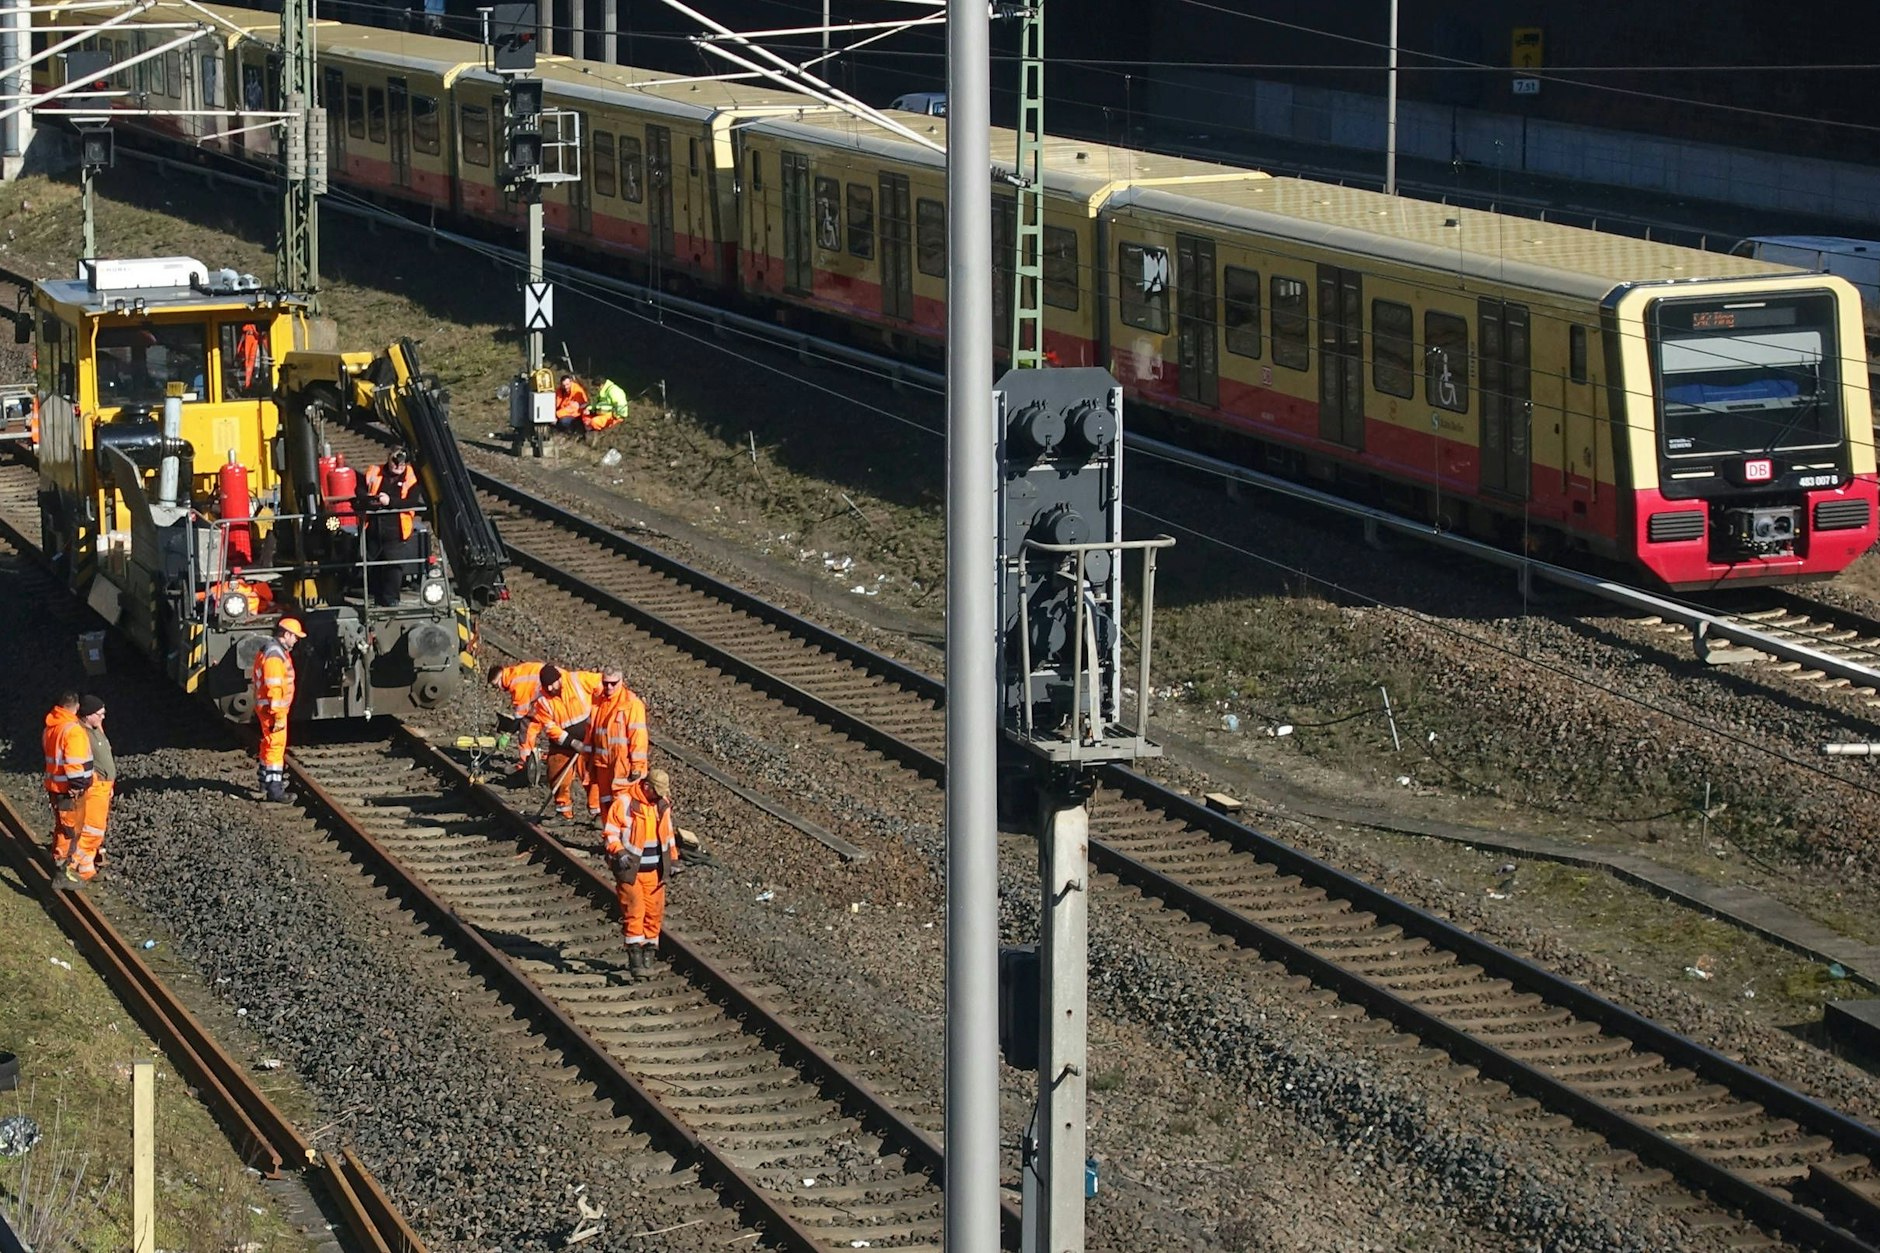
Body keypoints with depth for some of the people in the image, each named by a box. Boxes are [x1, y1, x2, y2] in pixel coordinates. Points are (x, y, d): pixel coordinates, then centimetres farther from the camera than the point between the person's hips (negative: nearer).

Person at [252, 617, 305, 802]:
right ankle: (274, 790, -11)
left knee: (269, 744, 22)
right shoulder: (274, 656, -22)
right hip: (273, 709, -11)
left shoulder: (278, 651, 13)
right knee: (276, 745, -10)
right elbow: (273, 688, -26)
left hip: (266, 707, 11)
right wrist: (278, 715, -25)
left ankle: (265, 783, 35)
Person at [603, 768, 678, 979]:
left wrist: (673, 859, 18)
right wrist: (618, 852, -24)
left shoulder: (663, 804, 8)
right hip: (630, 869, -6)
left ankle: (648, 956, 13)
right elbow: (611, 833, -9)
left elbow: (667, 833, 21)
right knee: (634, 912, -12)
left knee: (654, 913, 4)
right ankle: (635, 959, -12)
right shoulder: (624, 803, -11)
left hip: (655, 870, 6)